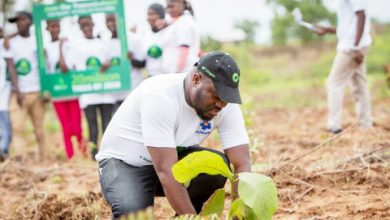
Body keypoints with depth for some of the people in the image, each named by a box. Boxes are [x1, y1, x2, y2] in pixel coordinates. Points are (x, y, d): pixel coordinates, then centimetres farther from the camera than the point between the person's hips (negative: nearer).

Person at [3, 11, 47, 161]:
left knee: (39, 129, 2)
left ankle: (42, 160, 6)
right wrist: (17, 91, -10)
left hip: (37, 92, 1)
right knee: (17, 127, -13)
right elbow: (11, 68, -1)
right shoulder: (11, 43, 5)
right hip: (19, 92, -1)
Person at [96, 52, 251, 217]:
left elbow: (242, 163, -21)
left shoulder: (226, 104, -16)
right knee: (132, 213, -35)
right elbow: (165, 170, -38)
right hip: (125, 162, -5)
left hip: (172, 157, 5)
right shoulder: (160, 97, -33)